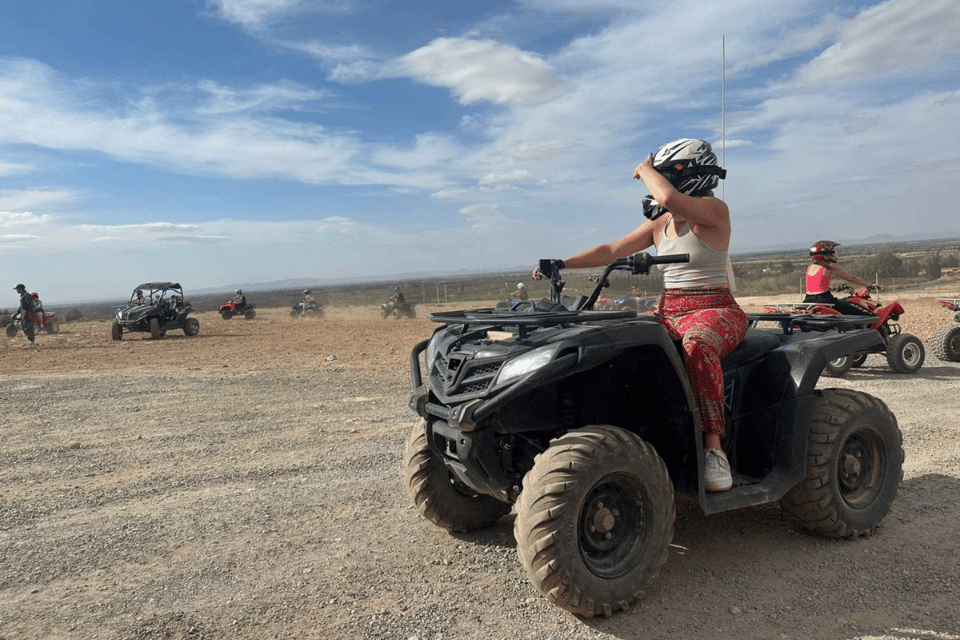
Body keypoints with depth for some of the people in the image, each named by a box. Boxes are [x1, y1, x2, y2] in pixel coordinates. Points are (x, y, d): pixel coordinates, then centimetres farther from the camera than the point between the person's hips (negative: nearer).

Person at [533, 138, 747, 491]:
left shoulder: (714, 210, -5)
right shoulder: (659, 223, 17)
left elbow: (669, 198, -26)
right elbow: (611, 250, 13)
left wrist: (645, 169, -6)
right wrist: (562, 264, 3)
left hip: (716, 311, -6)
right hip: (668, 312, 6)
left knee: (697, 344, -41)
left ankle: (714, 448, -35)